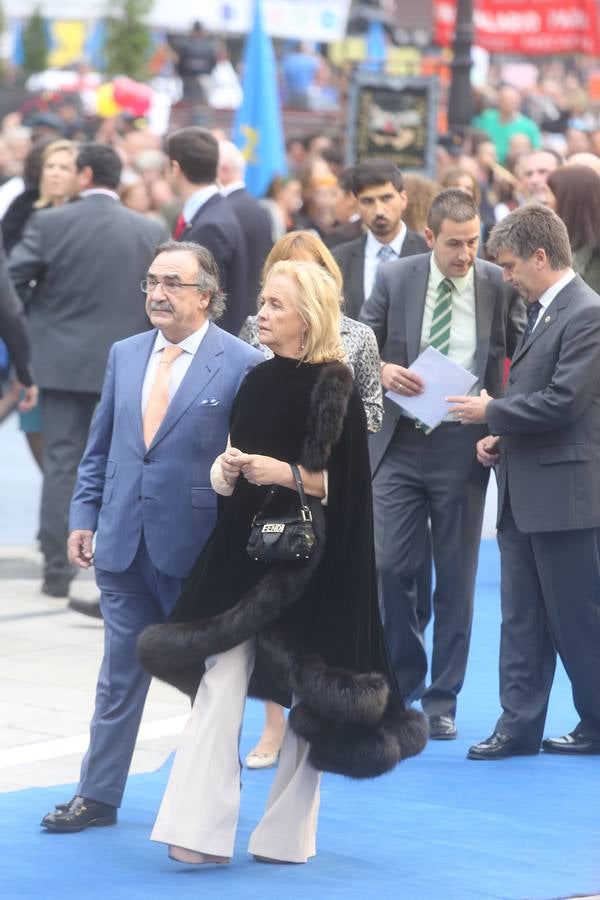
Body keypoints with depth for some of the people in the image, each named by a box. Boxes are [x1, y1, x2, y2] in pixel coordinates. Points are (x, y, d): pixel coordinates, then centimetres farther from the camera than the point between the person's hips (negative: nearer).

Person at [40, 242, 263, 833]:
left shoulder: (241, 365, -8)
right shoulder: (125, 355, 9)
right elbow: (99, 447, 14)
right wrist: (84, 514, 6)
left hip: (197, 549, -5)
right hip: (124, 542, 5)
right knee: (119, 675, 10)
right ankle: (97, 795, 16)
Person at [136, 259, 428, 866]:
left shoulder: (333, 387, -8)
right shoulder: (258, 380, 11)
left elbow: (343, 482, -10)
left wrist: (284, 473, -23)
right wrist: (227, 468, -4)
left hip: (311, 556, -5)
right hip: (247, 547, 5)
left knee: (309, 692, 3)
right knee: (220, 679, -6)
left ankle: (287, 834, 14)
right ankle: (203, 829, -11)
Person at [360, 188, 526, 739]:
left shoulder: (500, 286, -2)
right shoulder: (395, 279, 1)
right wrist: (381, 369, -15)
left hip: (462, 446, -1)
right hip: (401, 442, 1)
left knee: (456, 576, 4)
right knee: (390, 567, -5)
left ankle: (442, 700, 13)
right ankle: (403, 680, 17)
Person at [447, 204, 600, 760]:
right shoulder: (542, 312, 15)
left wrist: (492, 412, -11)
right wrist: (502, 439, 7)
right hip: (524, 492, 9)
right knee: (522, 617, 9)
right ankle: (520, 724, 12)